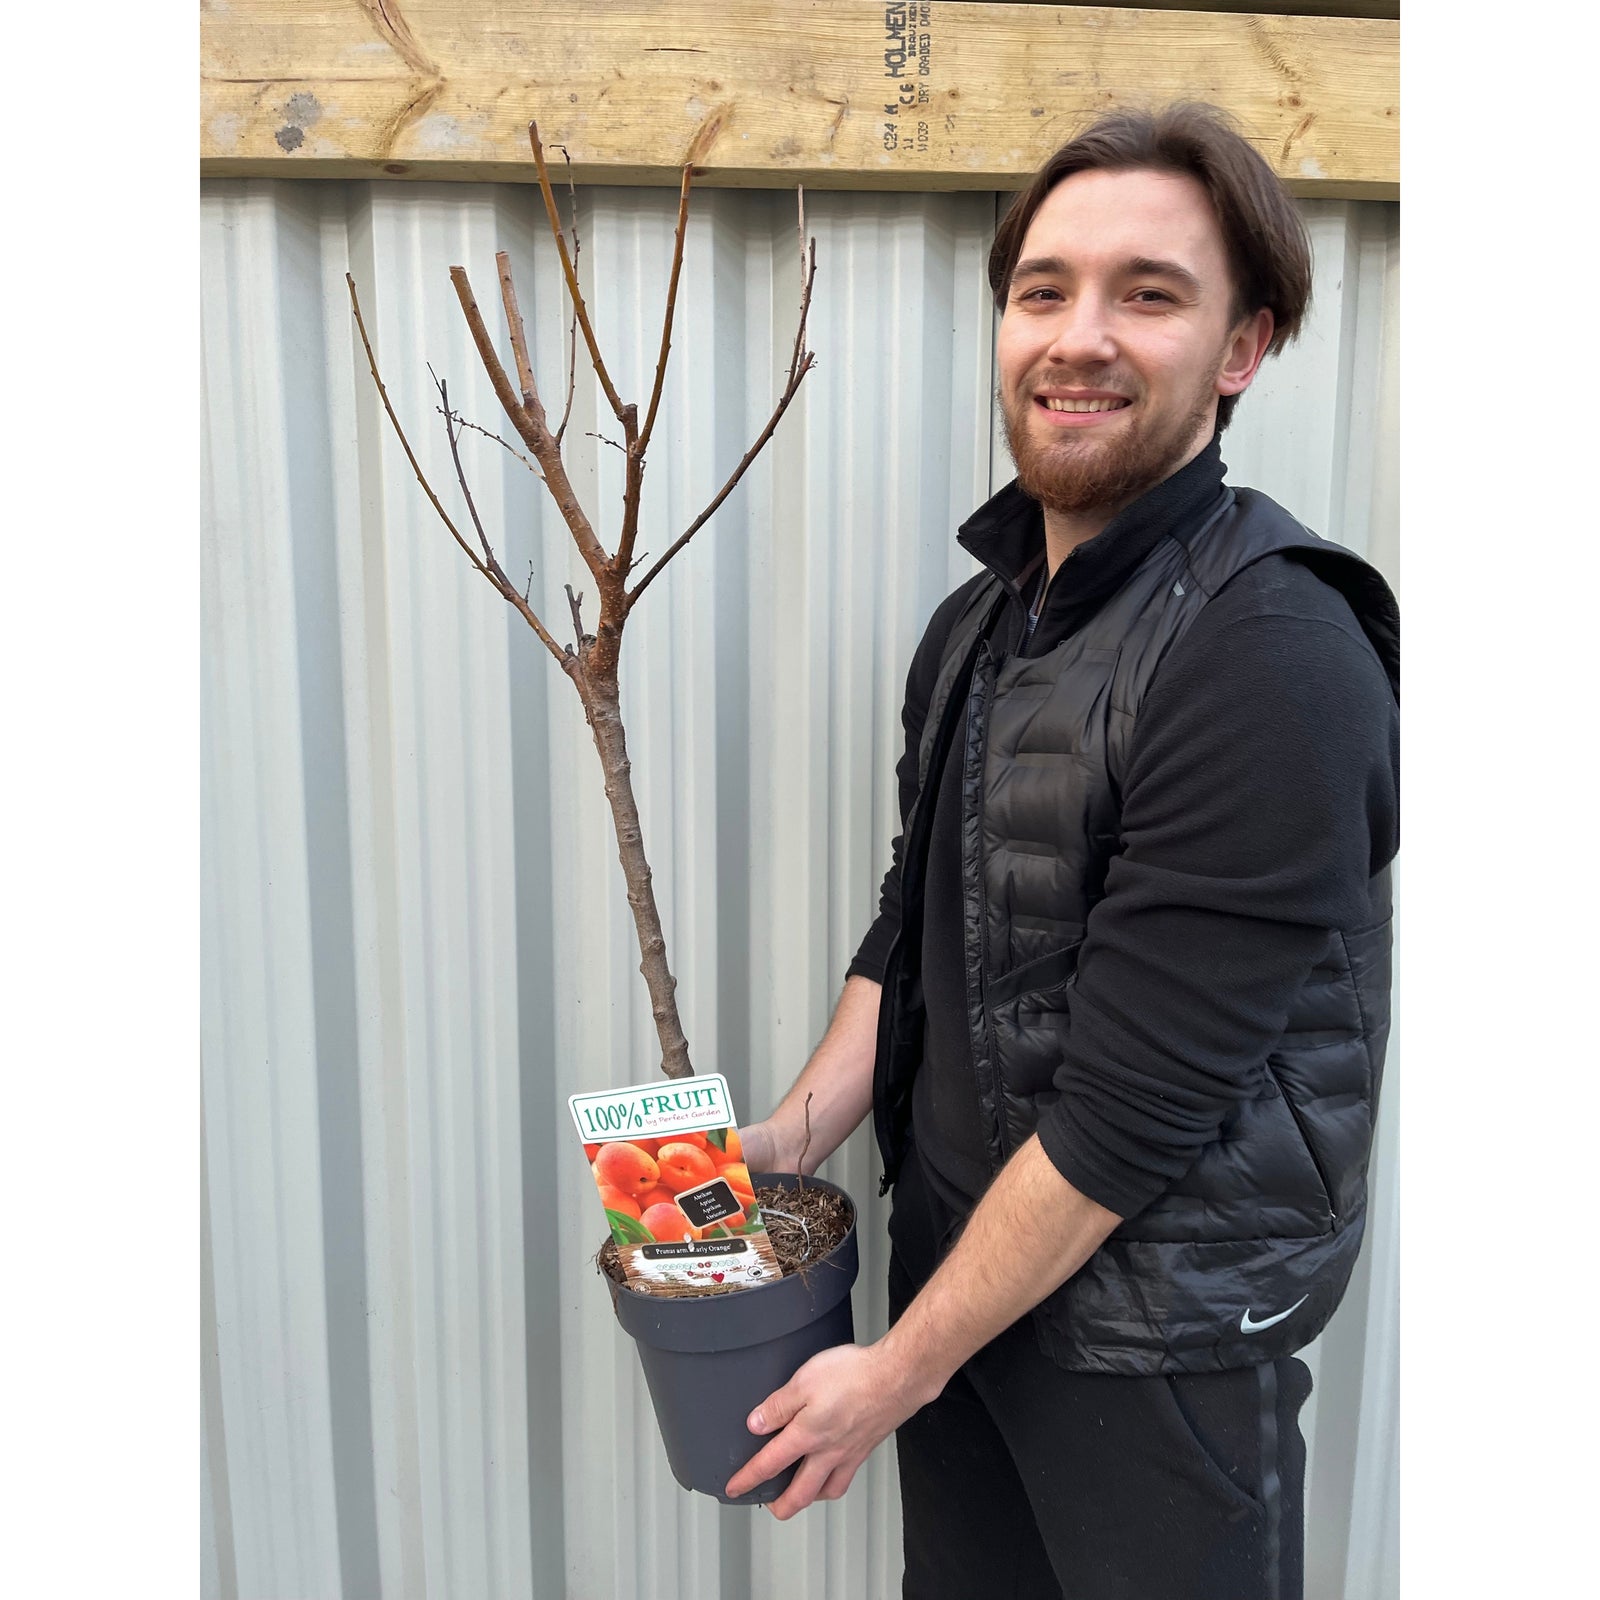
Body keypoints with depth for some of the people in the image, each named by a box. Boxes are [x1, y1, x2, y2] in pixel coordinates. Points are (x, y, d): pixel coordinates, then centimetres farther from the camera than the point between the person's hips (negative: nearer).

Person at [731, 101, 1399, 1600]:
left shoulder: (1270, 656, -23)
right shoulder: (976, 621, 2)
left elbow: (1133, 1102, -24)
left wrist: (903, 1366, -15)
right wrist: (794, 1133, -3)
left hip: (1159, 1332, -6)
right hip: (953, 1253, 7)